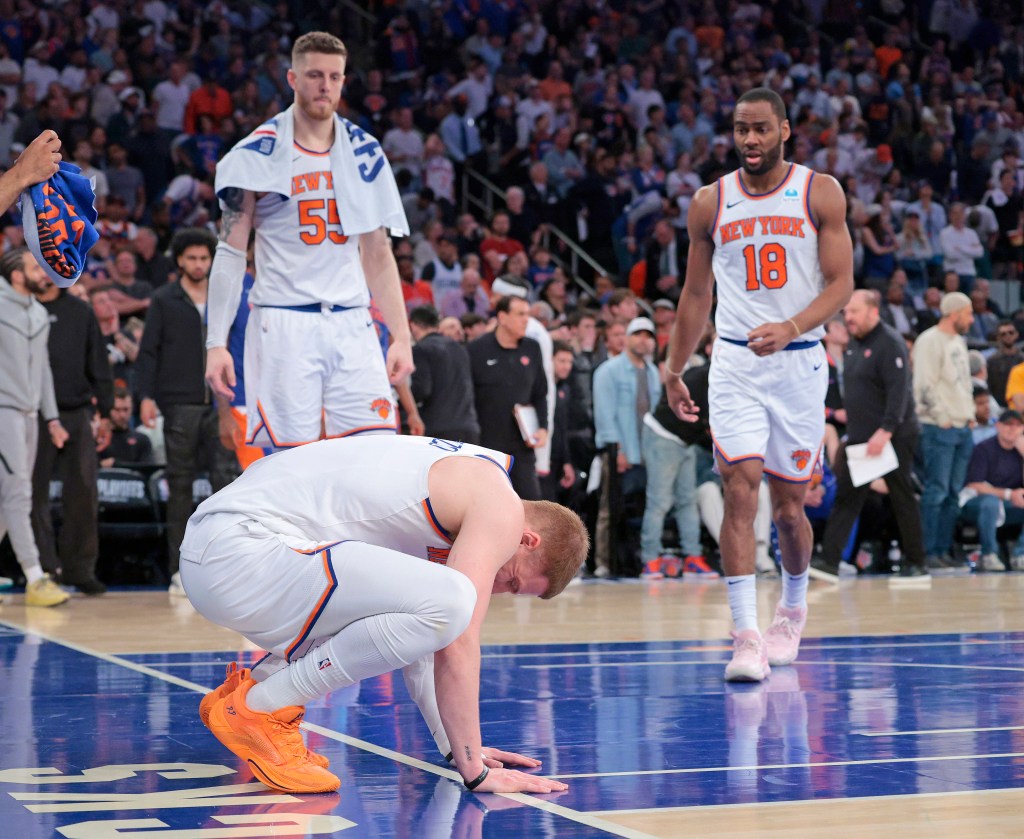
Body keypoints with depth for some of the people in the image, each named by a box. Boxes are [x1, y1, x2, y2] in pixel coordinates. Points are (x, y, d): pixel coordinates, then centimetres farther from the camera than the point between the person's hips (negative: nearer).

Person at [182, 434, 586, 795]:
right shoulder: (502, 508, -5)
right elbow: (457, 645, -12)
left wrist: (453, 745, 28)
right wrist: (474, 769, -8)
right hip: (240, 555, -10)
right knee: (447, 603, -22)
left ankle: (248, 686, 16)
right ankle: (260, 709, -10)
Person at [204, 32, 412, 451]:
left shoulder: (365, 153, 13)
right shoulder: (257, 154, 1)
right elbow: (230, 252, 0)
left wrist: (401, 337, 10)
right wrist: (216, 344, -8)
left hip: (352, 326, 4)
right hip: (283, 326, -4)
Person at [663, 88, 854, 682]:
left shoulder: (821, 193, -2)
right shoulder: (710, 203, 5)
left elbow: (841, 284, -7)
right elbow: (696, 295, 14)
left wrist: (790, 328, -24)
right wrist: (674, 372, 14)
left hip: (800, 362, -1)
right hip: (734, 364, 1)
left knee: (789, 508, 8)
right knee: (740, 492, -14)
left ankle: (793, 610, 35)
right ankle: (747, 637, -15)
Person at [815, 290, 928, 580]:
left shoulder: (890, 343, -13)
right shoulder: (855, 344, 14)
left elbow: (898, 391, -21)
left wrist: (885, 431, -29)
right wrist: (851, 433, 18)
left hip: (893, 437, -8)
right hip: (859, 438, 8)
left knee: (902, 500, 2)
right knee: (846, 498, 0)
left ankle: (916, 563, 13)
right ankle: (829, 562, -4)